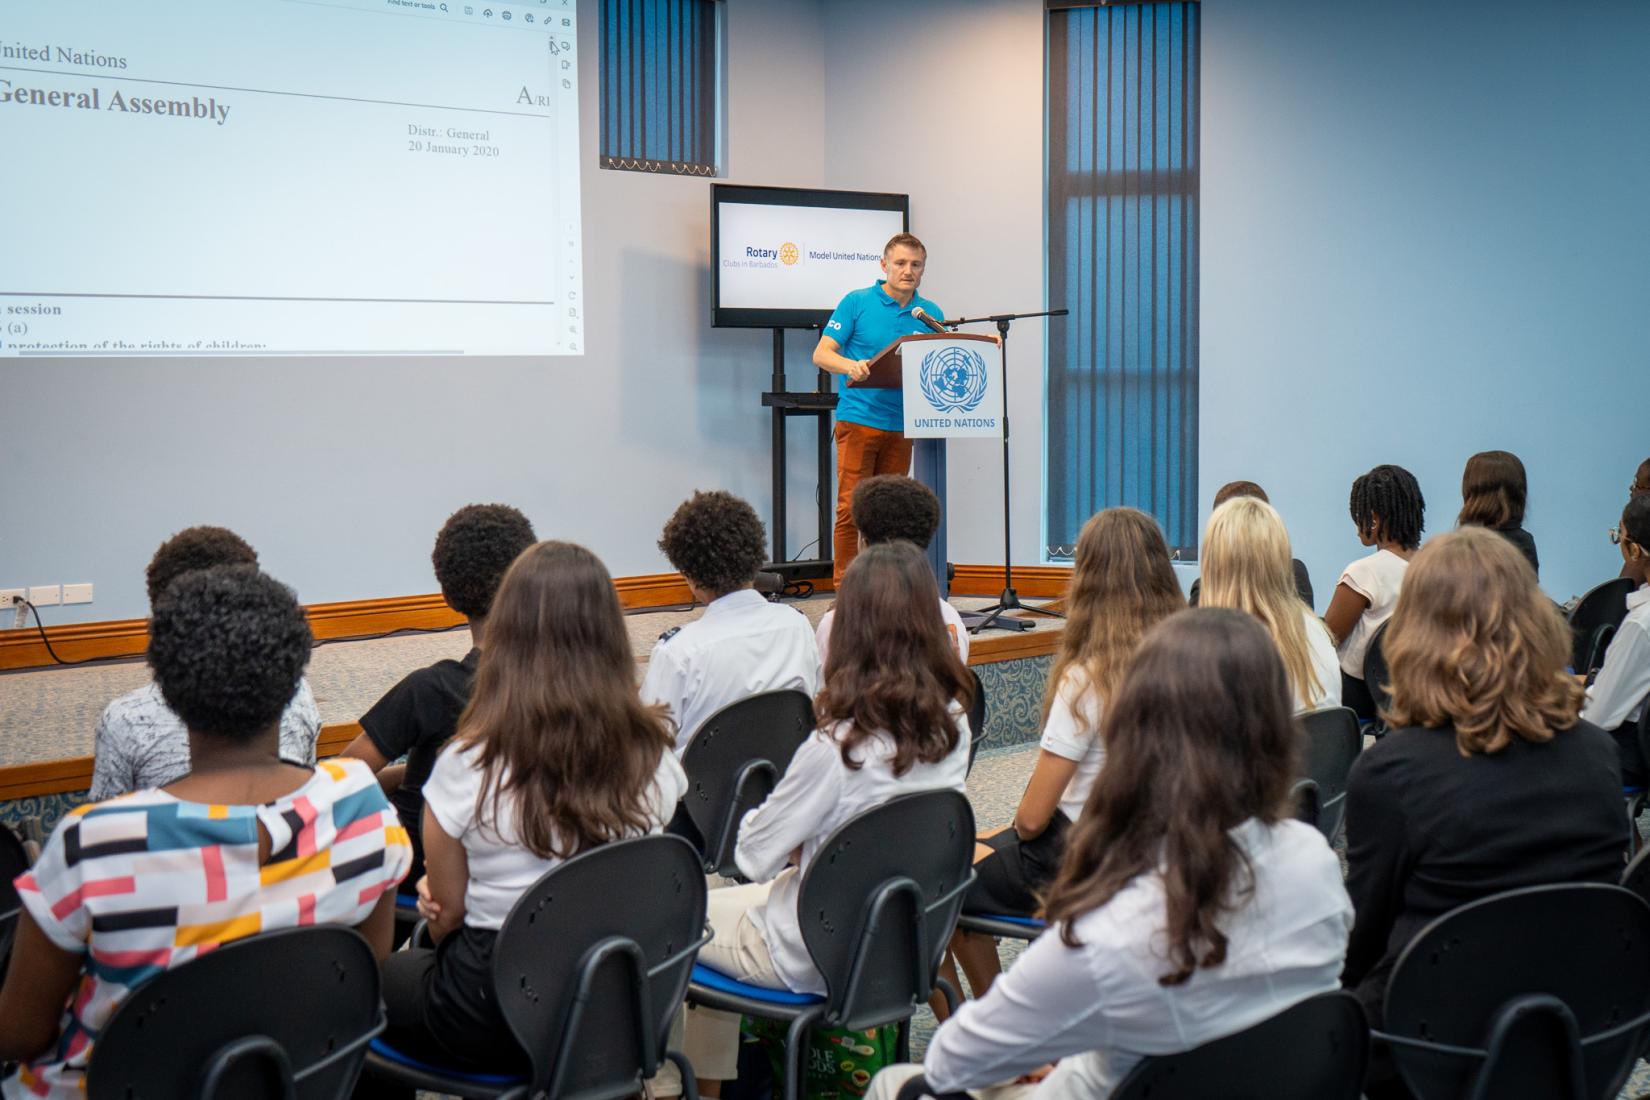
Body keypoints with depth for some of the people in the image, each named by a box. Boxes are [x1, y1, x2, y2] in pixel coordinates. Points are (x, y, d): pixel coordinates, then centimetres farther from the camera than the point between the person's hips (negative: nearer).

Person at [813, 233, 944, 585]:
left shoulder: (931, 314, 12)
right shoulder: (857, 303, 1)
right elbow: (821, 354, -2)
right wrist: (851, 366, -23)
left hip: (902, 425, 4)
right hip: (859, 419, -4)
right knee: (851, 507, -7)